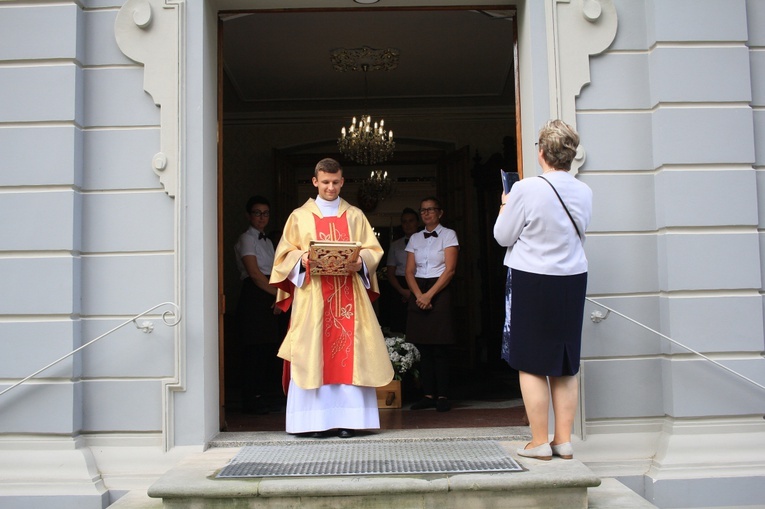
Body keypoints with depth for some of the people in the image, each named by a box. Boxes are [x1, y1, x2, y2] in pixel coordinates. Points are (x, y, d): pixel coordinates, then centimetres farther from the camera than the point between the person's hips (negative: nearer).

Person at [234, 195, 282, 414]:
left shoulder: (267, 241, 20)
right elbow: (254, 273, -14)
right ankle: (251, 399, -1)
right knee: (254, 348, -7)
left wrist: (279, 298, 0)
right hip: (253, 297, -8)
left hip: (269, 298, 8)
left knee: (267, 348, 7)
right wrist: (278, 293, -11)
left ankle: (259, 396, 14)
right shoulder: (246, 239, -4)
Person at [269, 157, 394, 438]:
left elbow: (373, 250, 9)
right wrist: (301, 260, -14)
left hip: (348, 293, 1)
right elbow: (286, 252, 7)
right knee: (313, 353, -5)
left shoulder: (355, 215, 14)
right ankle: (316, 419, -2)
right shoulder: (300, 216, 12)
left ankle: (346, 418, 0)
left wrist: (360, 261, -12)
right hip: (312, 295, -1)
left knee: (348, 353, -4)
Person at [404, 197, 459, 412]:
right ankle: (428, 394, 7)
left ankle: (443, 396, -1)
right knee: (423, 347, 3)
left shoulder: (448, 235, 3)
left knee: (440, 348, -6)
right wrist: (419, 295, -10)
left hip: (440, 292, -4)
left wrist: (430, 295, -14)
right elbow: (409, 271, 7)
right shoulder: (415, 238, 14)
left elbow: (450, 269, -7)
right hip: (418, 293, 4)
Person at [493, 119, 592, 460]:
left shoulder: (526, 190, -15)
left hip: (532, 282, -5)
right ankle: (564, 441, 17)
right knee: (565, 365, 12)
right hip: (573, 280, 5)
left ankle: (540, 442, 7)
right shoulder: (584, 192, 1)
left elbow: (502, 236, -5)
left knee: (531, 364, 4)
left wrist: (506, 206, 11)